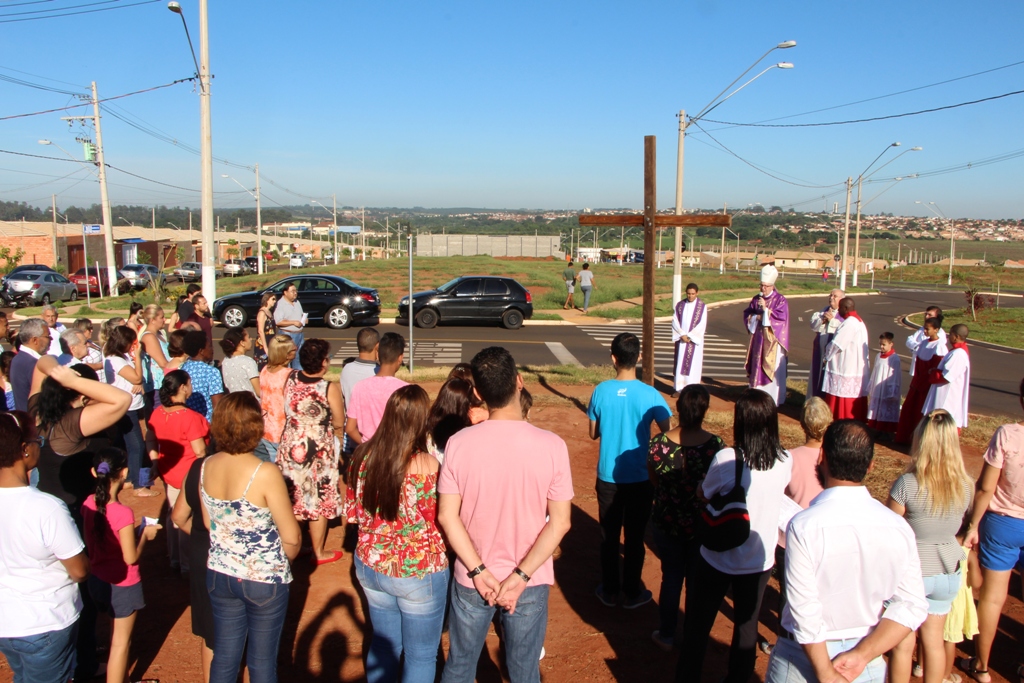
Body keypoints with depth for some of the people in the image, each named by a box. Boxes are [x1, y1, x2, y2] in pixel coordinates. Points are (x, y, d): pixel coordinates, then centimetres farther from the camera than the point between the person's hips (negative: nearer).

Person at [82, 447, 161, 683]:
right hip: (122, 585, -7)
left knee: (117, 636, 27)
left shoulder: (89, 504, -8)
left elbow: (90, 544, 4)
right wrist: (145, 534, -8)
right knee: (120, 642, 12)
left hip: (98, 580, 7)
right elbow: (131, 558, -23)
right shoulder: (123, 513, -29)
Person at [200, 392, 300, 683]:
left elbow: (208, 522, 5)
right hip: (264, 580, -5)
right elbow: (291, 536, -19)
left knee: (224, 655, 21)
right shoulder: (265, 474, -25)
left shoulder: (206, 466, -8)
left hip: (219, 575, 5)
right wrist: (283, 560, 2)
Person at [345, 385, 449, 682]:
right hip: (417, 573, -5)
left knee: (383, 642, 26)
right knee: (421, 656, 16)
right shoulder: (426, 466, -25)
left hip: (369, 567, 5)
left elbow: (351, 513, 2)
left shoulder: (364, 454, -9)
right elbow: (442, 525, -17)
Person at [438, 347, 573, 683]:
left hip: (471, 579, 1)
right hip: (530, 584, 0)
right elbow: (560, 522, -15)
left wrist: (480, 573, -10)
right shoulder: (551, 445, -17)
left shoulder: (458, 443, -14)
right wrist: (520, 577, -13)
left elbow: (447, 516, -12)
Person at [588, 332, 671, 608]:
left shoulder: (601, 391, -10)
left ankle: (609, 591, 27)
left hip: (608, 477, 1)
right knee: (634, 538, 12)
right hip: (640, 479, -1)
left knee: (609, 536, 15)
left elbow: (593, 433, 2)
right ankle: (632, 593, 25)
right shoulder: (650, 395, -16)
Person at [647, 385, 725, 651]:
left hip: (667, 522, 1)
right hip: (703, 526, -1)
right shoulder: (716, 446, -22)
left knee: (671, 578, 20)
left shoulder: (658, 443, -18)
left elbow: (654, 480, -2)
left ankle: (666, 636, 33)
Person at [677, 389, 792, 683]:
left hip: (719, 558, -3)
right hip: (760, 560, 3)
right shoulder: (784, 461, -14)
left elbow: (703, 494, -9)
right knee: (747, 626, 24)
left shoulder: (726, 459, -26)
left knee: (698, 626, 17)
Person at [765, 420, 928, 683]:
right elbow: (912, 606, -10)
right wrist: (861, 656, -12)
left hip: (807, 657, -3)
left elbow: (804, 613, -23)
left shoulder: (803, 527, -24)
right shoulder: (899, 528, -10)